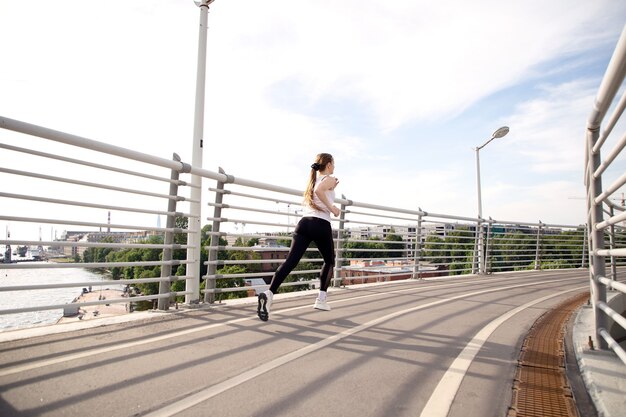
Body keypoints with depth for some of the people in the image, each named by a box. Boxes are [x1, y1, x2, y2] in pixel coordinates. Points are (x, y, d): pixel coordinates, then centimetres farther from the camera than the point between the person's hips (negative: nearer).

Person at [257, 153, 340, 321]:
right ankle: (321, 300, 16)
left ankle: (269, 293, -28)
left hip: (304, 222, 5)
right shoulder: (329, 179, 5)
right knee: (329, 261, 18)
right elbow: (319, 191, -16)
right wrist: (332, 208, -11)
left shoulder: (313, 180, 27)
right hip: (321, 225, -5)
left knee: (291, 261, -9)